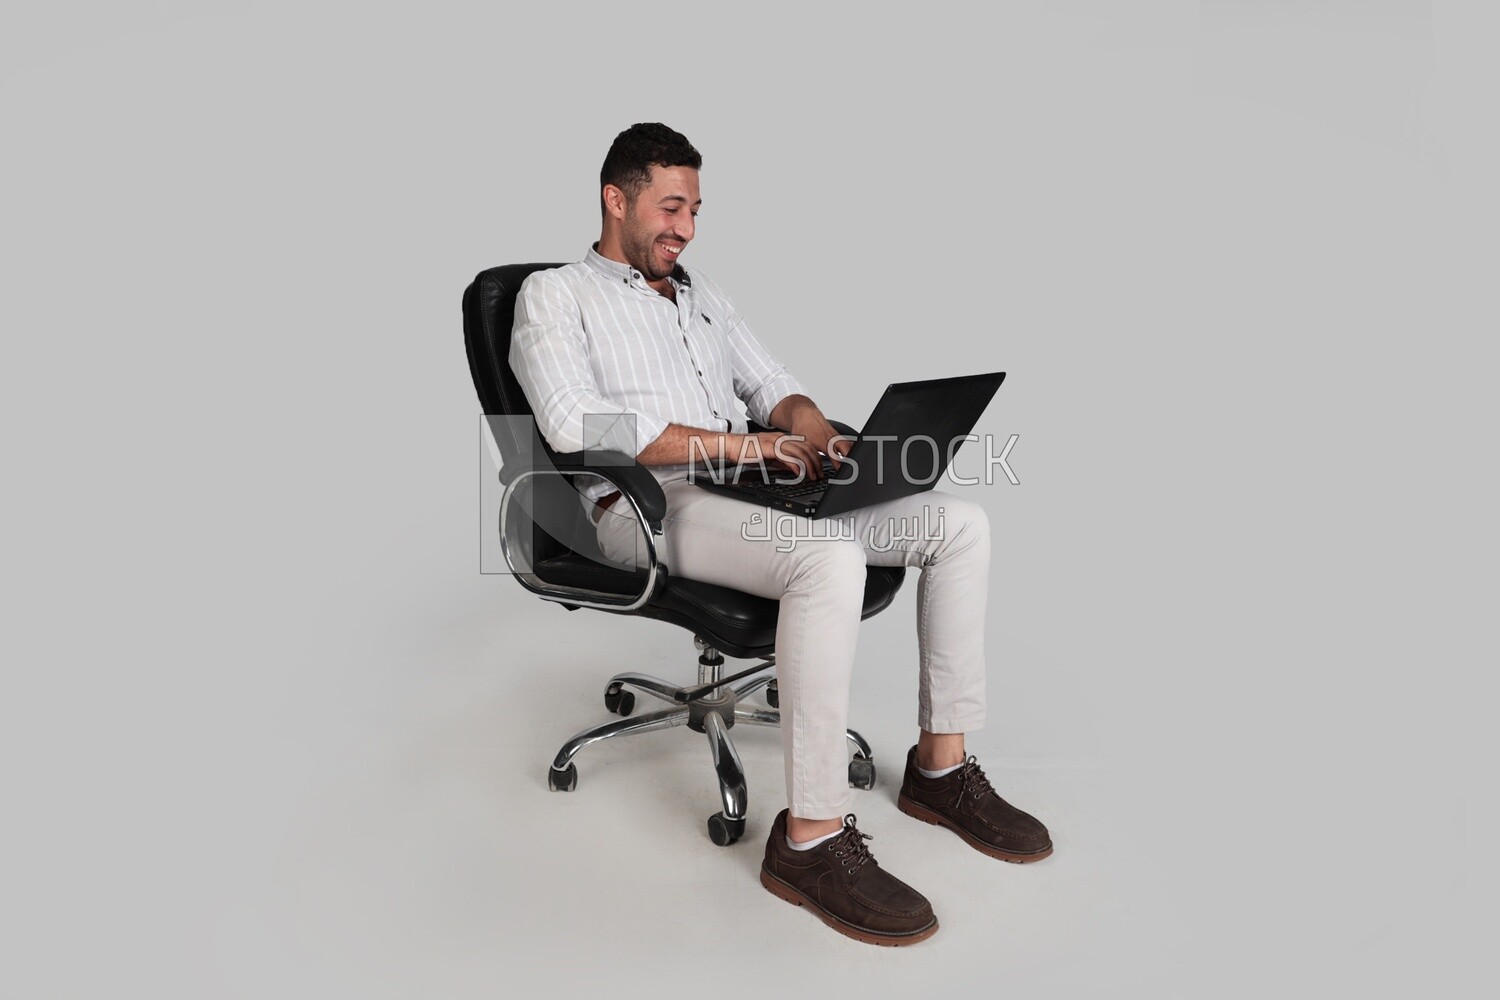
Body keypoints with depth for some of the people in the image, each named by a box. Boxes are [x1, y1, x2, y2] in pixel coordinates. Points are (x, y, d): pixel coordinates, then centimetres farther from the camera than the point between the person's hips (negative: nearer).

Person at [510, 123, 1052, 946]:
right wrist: (730, 443, -19)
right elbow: (574, 424, -14)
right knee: (829, 561, -37)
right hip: (648, 508, -7)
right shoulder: (554, 296, 4)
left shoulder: (701, 293, 27)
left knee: (961, 523, -7)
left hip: (748, 489, 8)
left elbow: (772, 385, 24)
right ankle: (812, 840, -27)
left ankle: (940, 767, 1)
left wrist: (812, 430, -2)